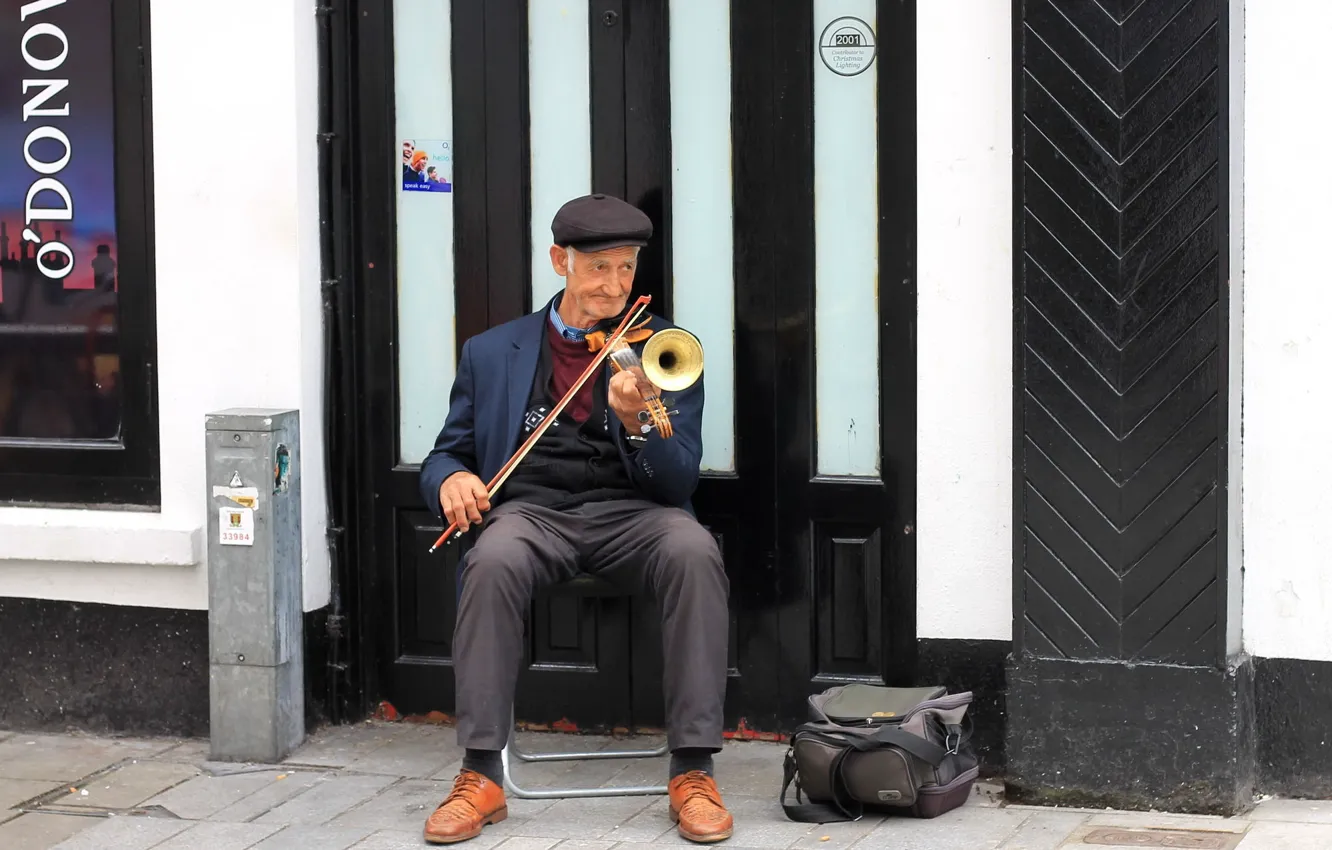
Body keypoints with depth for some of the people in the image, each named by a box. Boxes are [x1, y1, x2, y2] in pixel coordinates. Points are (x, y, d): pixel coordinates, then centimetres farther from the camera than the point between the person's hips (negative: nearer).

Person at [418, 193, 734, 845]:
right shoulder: (492, 353, 15)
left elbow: (679, 480, 2)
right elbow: (445, 455, 19)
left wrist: (635, 423, -19)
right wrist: (452, 478, -7)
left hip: (631, 511, 0)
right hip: (530, 509, 0)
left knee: (694, 553, -34)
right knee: (493, 562, -35)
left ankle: (693, 771, -29)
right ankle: (481, 775, -29)